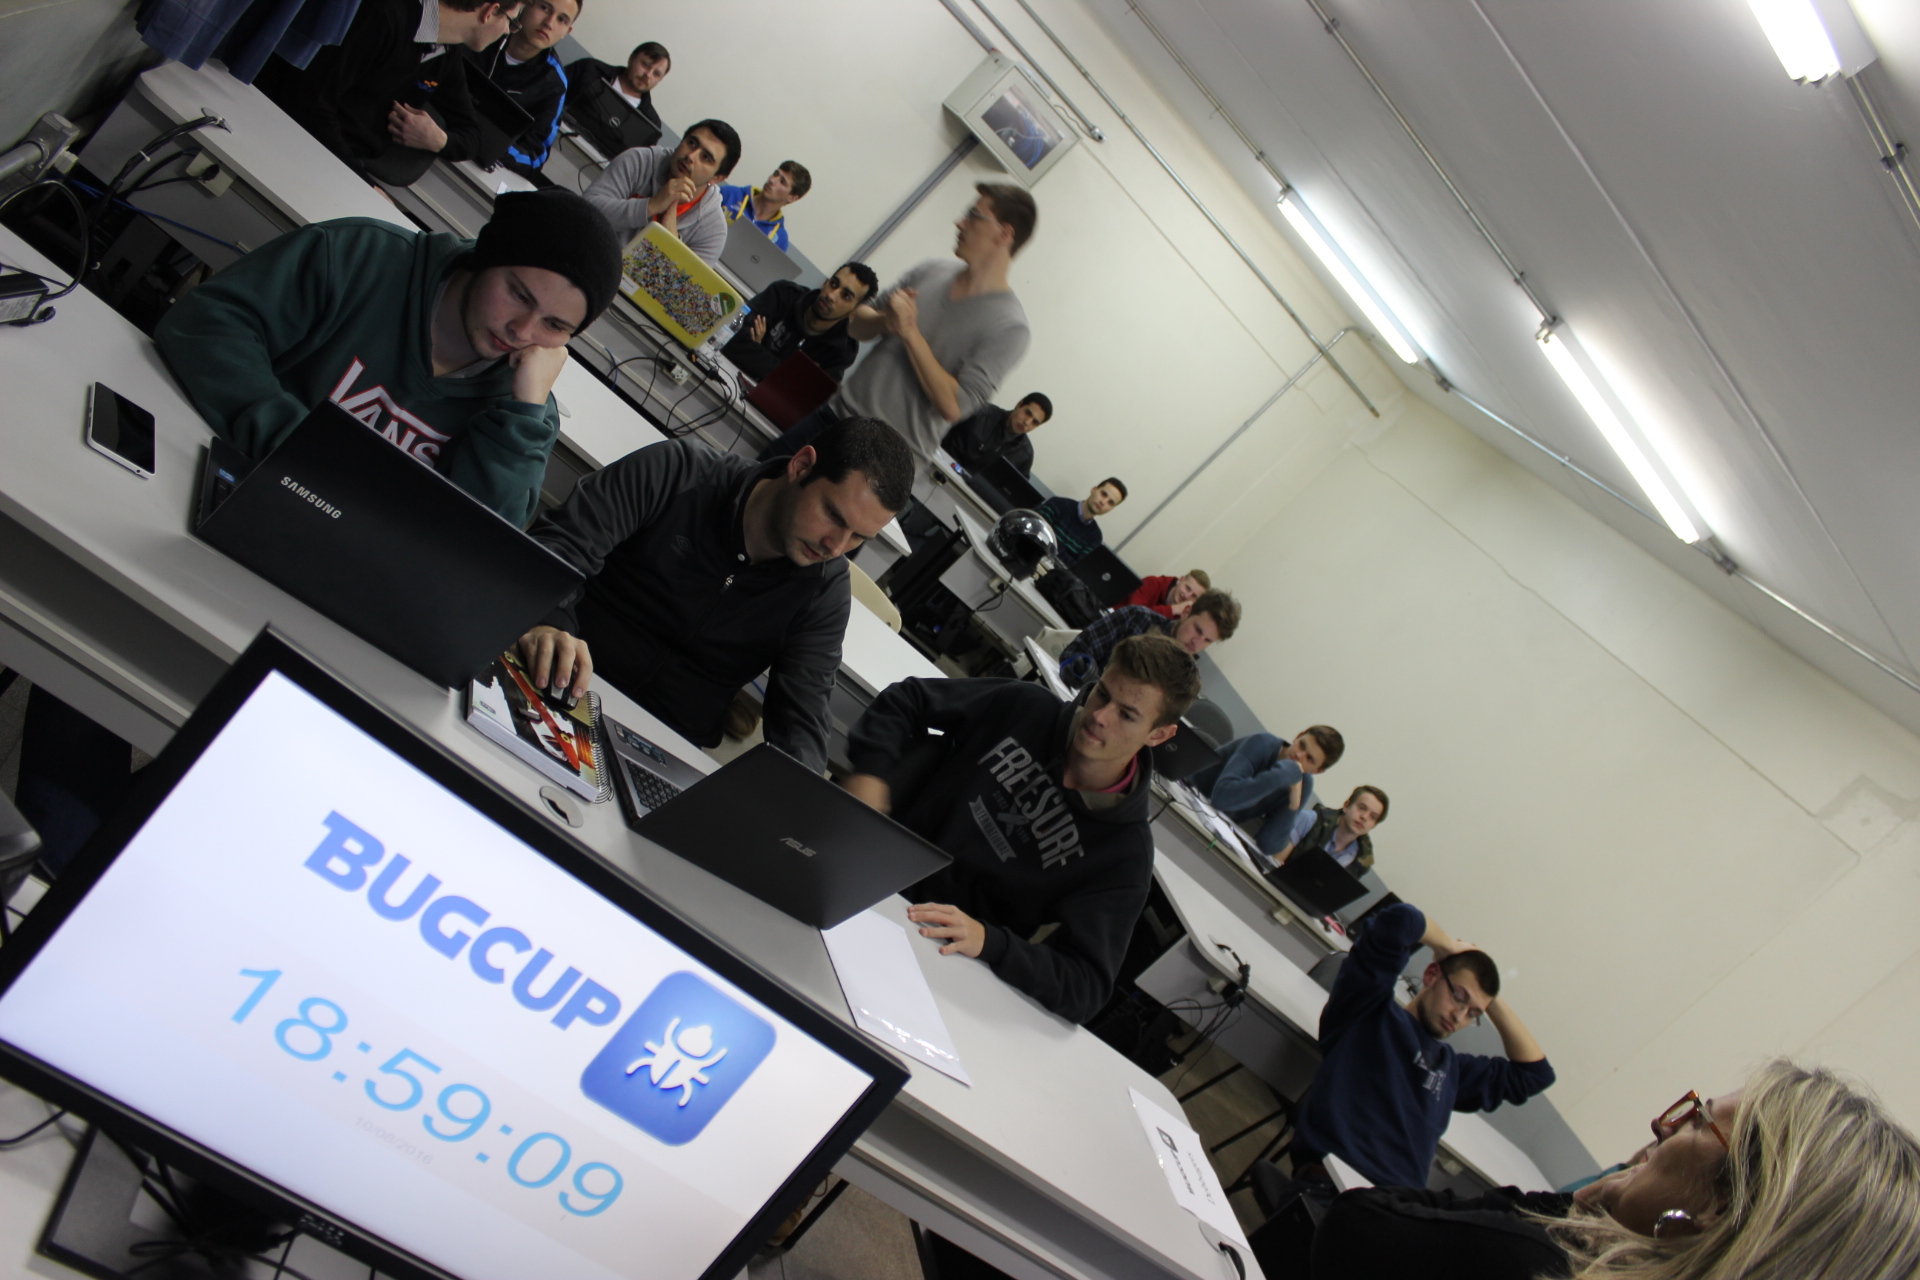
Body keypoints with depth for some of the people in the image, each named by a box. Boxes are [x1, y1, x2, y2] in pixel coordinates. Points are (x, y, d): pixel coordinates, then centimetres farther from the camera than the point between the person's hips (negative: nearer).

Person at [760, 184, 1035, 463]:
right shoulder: (932, 270, 4)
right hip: (838, 411, 6)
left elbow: (954, 407, -22)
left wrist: (910, 333, -22)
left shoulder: (1009, 327, -15)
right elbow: (858, 326, 12)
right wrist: (885, 320, -12)